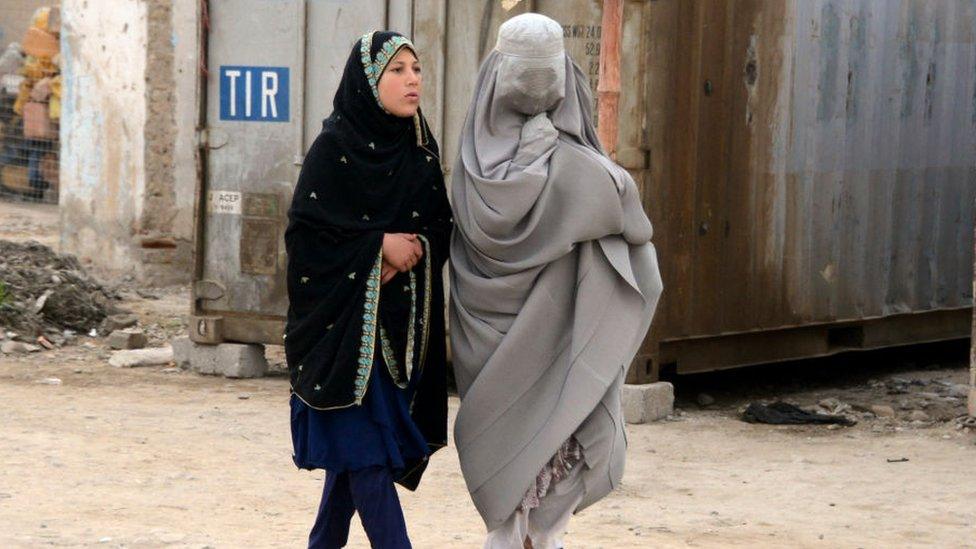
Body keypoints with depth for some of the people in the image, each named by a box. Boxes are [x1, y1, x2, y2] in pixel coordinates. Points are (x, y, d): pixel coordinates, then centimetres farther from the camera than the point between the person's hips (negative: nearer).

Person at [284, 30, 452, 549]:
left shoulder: (420, 148, 9)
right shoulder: (334, 147, -9)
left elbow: (442, 226, 9)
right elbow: (305, 231, -13)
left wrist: (415, 249, -11)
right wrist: (380, 246, -16)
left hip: (405, 325, 6)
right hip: (347, 318, -6)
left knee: (355, 448, 12)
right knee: (365, 448, -7)